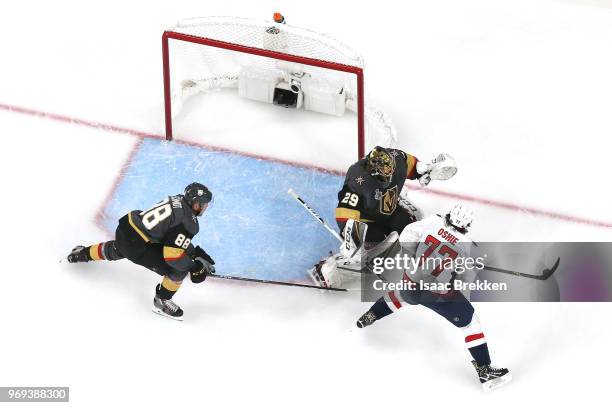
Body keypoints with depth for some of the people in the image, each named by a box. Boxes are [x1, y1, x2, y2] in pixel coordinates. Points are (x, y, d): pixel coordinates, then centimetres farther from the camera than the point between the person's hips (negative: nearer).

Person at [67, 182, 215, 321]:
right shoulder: (188, 223, -21)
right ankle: (161, 302, 13)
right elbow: (173, 255, -23)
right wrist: (195, 268, -12)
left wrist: (196, 252, 15)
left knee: (117, 250, 43)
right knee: (179, 268, -6)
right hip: (137, 247, -9)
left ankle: (84, 253, 66)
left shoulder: (178, 200, 5)